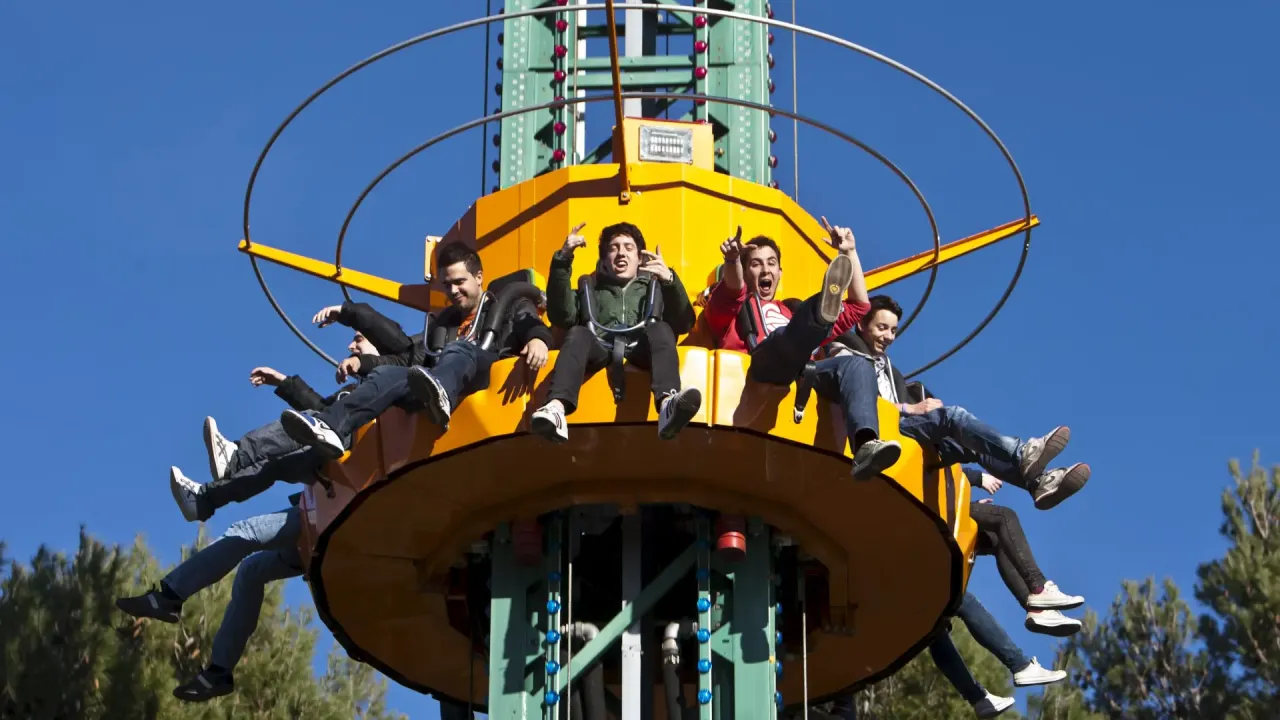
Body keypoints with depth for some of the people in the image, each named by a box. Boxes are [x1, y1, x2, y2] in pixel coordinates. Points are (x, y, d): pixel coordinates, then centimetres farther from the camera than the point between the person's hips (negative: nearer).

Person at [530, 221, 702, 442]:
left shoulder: (655, 288, 31)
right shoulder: (590, 289, 33)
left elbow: (683, 324, 10)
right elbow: (562, 316, 9)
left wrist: (670, 281, -9)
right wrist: (563, 260, -1)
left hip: (642, 352, 0)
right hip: (600, 352, 0)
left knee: (659, 329, -31)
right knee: (578, 334, -31)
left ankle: (668, 405, -60)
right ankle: (555, 409, -59)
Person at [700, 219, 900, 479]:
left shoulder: (796, 311, 44)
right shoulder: (731, 308, 30)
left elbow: (858, 306, 40)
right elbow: (733, 290, 3)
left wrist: (850, 252, 35)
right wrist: (733, 260, -19)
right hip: (759, 365, -4)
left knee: (857, 366, -28)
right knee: (789, 337, -36)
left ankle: (865, 446, -53)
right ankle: (821, 312, -75)